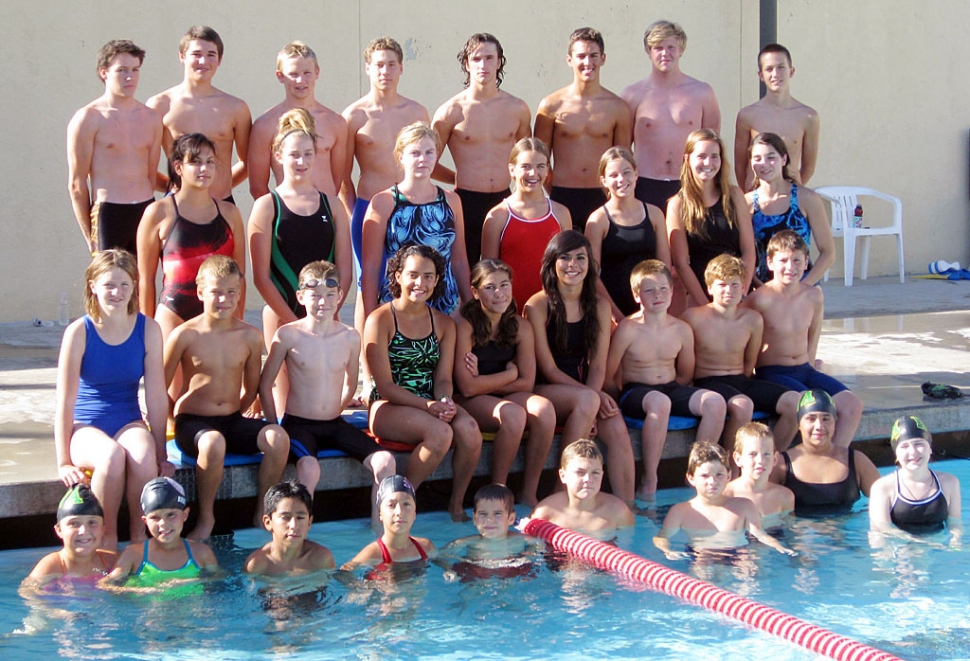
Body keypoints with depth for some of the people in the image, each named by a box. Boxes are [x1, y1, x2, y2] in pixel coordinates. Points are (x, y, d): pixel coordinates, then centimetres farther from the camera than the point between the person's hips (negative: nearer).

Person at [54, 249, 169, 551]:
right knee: (112, 454, -35)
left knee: (143, 454, -33)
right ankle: (107, 537, -17)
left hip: (129, 422, 2)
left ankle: (140, 534, -15)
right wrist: (64, 461, -10)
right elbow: (65, 401, -9)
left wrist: (160, 455, -2)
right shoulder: (79, 332, -11)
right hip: (86, 427, -2)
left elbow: (156, 397, -2)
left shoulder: (148, 330, -4)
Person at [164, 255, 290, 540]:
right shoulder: (185, 335, -6)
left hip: (233, 421, 4)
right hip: (192, 421, -4)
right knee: (213, 443, -39)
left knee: (278, 438, -25)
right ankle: (206, 518, -15)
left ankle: (262, 512, -5)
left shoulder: (250, 337, 3)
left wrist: (232, 416, 7)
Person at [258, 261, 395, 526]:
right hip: (298, 424, -4)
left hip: (335, 424, 4)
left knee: (385, 461, -16)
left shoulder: (350, 337, 3)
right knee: (309, 467, -35)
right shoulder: (288, 335, -7)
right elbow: (265, 384, 2)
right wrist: (274, 428, 0)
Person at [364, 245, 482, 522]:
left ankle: (456, 504, -6)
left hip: (431, 404, 5)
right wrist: (427, 406, -21)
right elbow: (385, 386, -10)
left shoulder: (443, 324, 13)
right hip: (389, 408, -5)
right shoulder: (380, 320, -5)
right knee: (440, 432, -33)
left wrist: (445, 402, -17)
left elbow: (443, 378, 7)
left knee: (469, 430, -28)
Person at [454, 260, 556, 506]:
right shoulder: (464, 326, -13)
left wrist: (485, 382, -12)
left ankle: (529, 493, -16)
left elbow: (527, 383, -1)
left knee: (544, 408, -26)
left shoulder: (520, 326, 2)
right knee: (513, 414, -34)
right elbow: (467, 387, -17)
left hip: (509, 395, 5)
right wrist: (510, 373, -6)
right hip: (470, 403, -5)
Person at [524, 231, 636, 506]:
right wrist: (591, 399, -20)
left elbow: (598, 365, 5)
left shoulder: (599, 307, 9)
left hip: (584, 390, 4)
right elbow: (548, 368, -9)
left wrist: (593, 397, -16)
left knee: (617, 429, -26)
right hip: (545, 391, -4)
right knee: (587, 400, -35)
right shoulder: (538, 306, -5)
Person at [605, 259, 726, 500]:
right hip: (635, 390, -5)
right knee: (659, 403, -40)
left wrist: (671, 387, 5)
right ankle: (649, 482, -29)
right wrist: (621, 397, -10)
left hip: (671, 389, 5)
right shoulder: (628, 329, -10)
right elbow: (608, 375, -7)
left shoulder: (682, 330, 4)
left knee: (715, 401, -20)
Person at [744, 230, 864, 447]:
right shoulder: (760, 299, -12)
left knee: (853, 405, -13)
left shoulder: (814, 296, 4)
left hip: (804, 370, 6)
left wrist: (810, 364, 16)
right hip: (772, 373, -6)